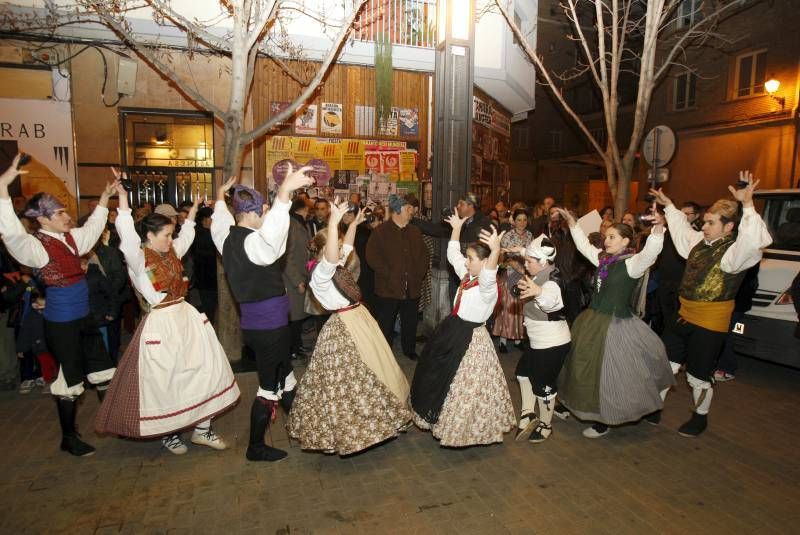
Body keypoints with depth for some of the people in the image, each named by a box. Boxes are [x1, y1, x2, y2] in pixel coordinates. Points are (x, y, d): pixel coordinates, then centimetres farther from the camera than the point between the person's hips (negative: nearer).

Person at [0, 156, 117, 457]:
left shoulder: (70, 238, 7)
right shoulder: (37, 246, -16)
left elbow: (92, 228, 23)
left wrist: (105, 198, 20)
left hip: (83, 316, 8)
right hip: (61, 322, -8)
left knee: (102, 369, 15)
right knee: (70, 377, 5)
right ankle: (69, 438, 23)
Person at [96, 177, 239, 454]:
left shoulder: (171, 252, 9)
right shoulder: (138, 259, -11)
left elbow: (187, 235, 27)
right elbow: (127, 235, -29)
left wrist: (194, 208, 31)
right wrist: (122, 197, -36)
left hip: (186, 316, 7)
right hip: (161, 323, -7)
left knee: (206, 369, 8)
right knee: (164, 381, 6)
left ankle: (202, 428, 21)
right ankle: (168, 433, 29)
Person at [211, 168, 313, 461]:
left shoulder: (227, 237, 5)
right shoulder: (254, 242, -23)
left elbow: (220, 219, 29)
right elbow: (273, 229, -48)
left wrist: (221, 195, 45)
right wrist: (285, 191, -60)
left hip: (253, 323, 9)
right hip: (270, 326, -9)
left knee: (284, 371, 25)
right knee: (269, 386, 6)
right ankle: (255, 447, 22)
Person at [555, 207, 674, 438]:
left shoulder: (632, 263, -15)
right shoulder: (604, 258, 6)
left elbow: (649, 254, -35)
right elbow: (584, 246, 20)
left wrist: (657, 232, -51)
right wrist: (573, 225, 18)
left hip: (615, 324, -7)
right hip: (593, 320, 8)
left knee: (608, 371, 4)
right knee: (585, 365, 20)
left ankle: (604, 423, 23)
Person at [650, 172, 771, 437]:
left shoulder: (733, 251, -17)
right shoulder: (699, 241, 5)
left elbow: (754, 241, -39)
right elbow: (681, 228, 25)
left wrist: (747, 205, -45)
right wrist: (668, 205, 28)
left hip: (710, 324, -7)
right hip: (685, 316, 7)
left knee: (698, 375, 8)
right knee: (665, 362, 14)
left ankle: (700, 418, 32)